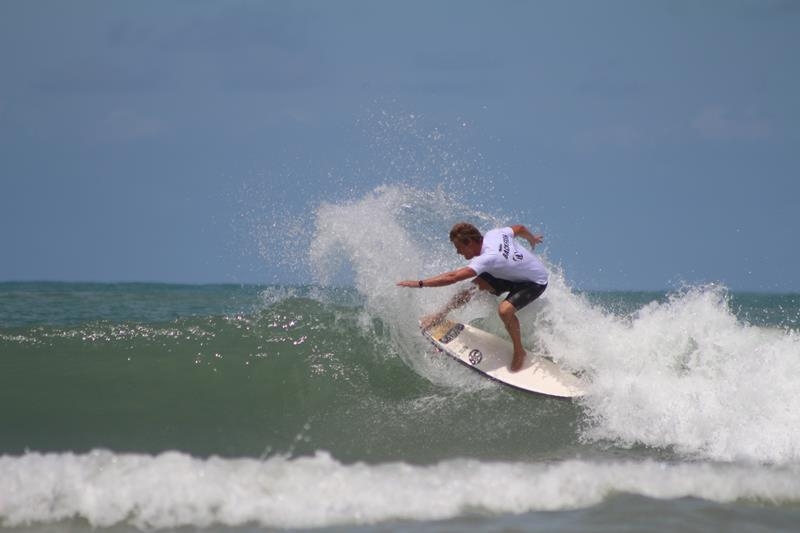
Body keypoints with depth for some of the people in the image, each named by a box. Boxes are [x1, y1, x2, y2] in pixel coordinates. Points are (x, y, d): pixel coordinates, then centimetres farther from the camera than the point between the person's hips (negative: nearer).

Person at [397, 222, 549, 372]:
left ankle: (519, 352, -8)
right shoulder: (492, 234, -14)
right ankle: (441, 315, 11)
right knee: (476, 284, -5)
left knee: (505, 310, -30)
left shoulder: (488, 258, -37)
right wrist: (532, 239, 28)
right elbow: (520, 229, 5)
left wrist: (419, 283, -38)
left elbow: (452, 278, -42)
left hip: (536, 282, -9)